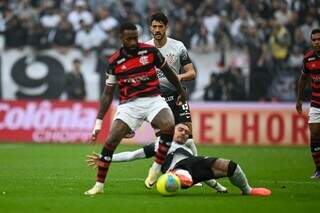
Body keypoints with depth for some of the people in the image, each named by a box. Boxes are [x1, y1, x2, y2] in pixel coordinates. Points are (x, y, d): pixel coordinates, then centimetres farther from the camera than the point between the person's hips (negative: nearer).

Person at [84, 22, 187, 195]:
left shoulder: (149, 51, -1)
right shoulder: (115, 61, 0)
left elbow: (167, 71, 16)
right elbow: (108, 93, 6)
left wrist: (181, 91, 25)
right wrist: (99, 122, 2)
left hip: (153, 100, 0)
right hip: (129, 104, 0)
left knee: (169, 125, -30)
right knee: (111, 140, -15)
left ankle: (156, 168, -11)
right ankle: (99, 185, -2)